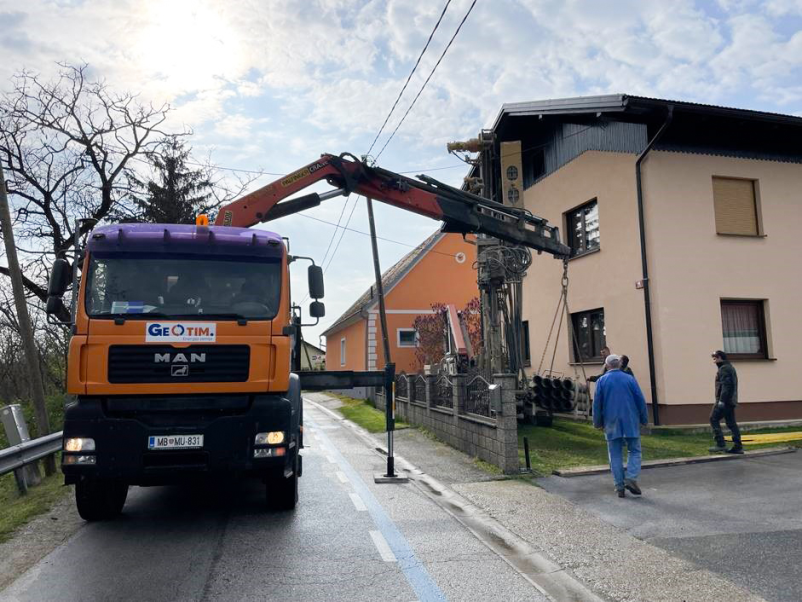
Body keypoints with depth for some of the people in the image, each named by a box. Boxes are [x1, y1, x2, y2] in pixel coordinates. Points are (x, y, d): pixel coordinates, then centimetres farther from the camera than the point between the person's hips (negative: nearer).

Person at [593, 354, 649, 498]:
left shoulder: (601, 381, 1)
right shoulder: (629, 379, 2)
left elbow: (597, 404, 1)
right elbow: (641, 401, 2)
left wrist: (598, 423, 11)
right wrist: (644, 420, 12)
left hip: (611, 424, 1)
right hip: (630, 422, 0)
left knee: (615, 455, 6)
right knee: (634, 451, 9)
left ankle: (620, 487, 5)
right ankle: (631, 478, -9)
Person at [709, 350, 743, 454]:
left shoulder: (724, 368, -10)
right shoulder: (730, 367, 22)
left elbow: (725, 385, -20)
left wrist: (721, 400, -23)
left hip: (724, 400, -10)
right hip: (731, 401, 10)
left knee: (714, 419, -8)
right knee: (731, 423, 9)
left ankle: (720, 444, -12)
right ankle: (738, 446, 7)